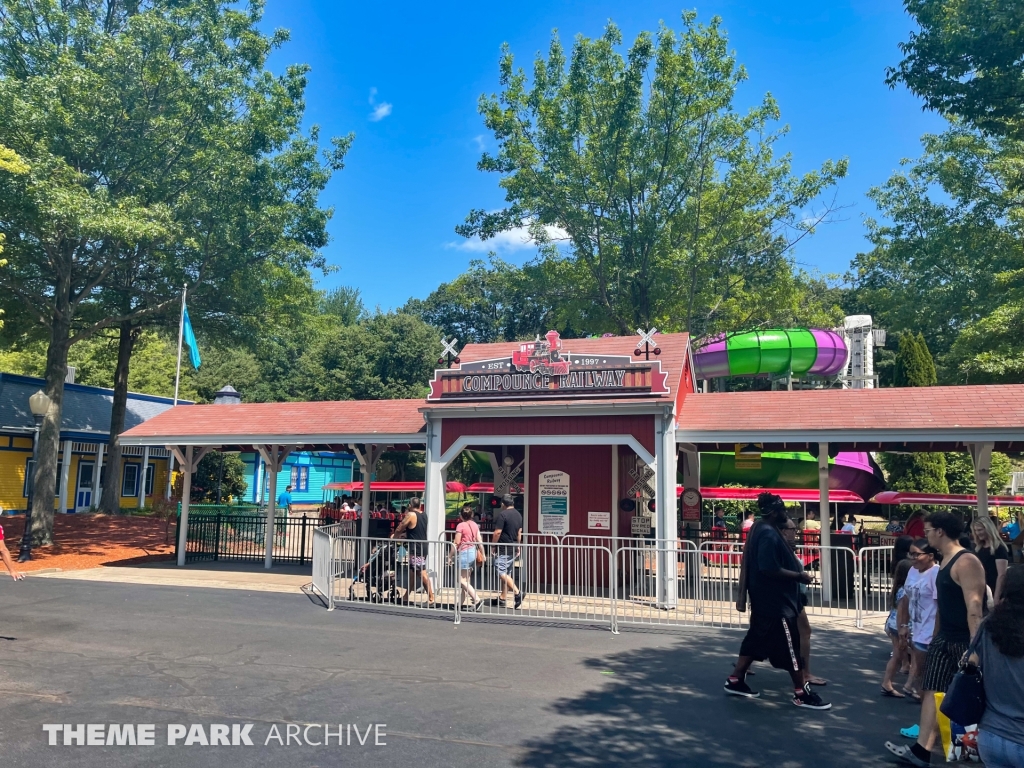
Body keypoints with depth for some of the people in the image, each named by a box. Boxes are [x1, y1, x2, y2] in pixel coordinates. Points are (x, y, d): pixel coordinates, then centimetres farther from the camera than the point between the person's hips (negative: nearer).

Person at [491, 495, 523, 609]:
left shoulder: (502, 515, -15)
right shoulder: (518, 515, 11)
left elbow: (497, 532, -18)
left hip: (503, 549, -9)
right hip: (513, 549, 9)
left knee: (501, 572, -8)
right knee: (507, 573, 13)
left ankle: (517, 593, -17)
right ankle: (503, 597, 19)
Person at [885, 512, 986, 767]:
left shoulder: (966, 562, -19)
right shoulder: (946, 561, 12)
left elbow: (975, 607, -25)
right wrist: (936, 635, 21)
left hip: (965, 641, -10)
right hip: (944, 638, 10)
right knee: (932, 691, 8)